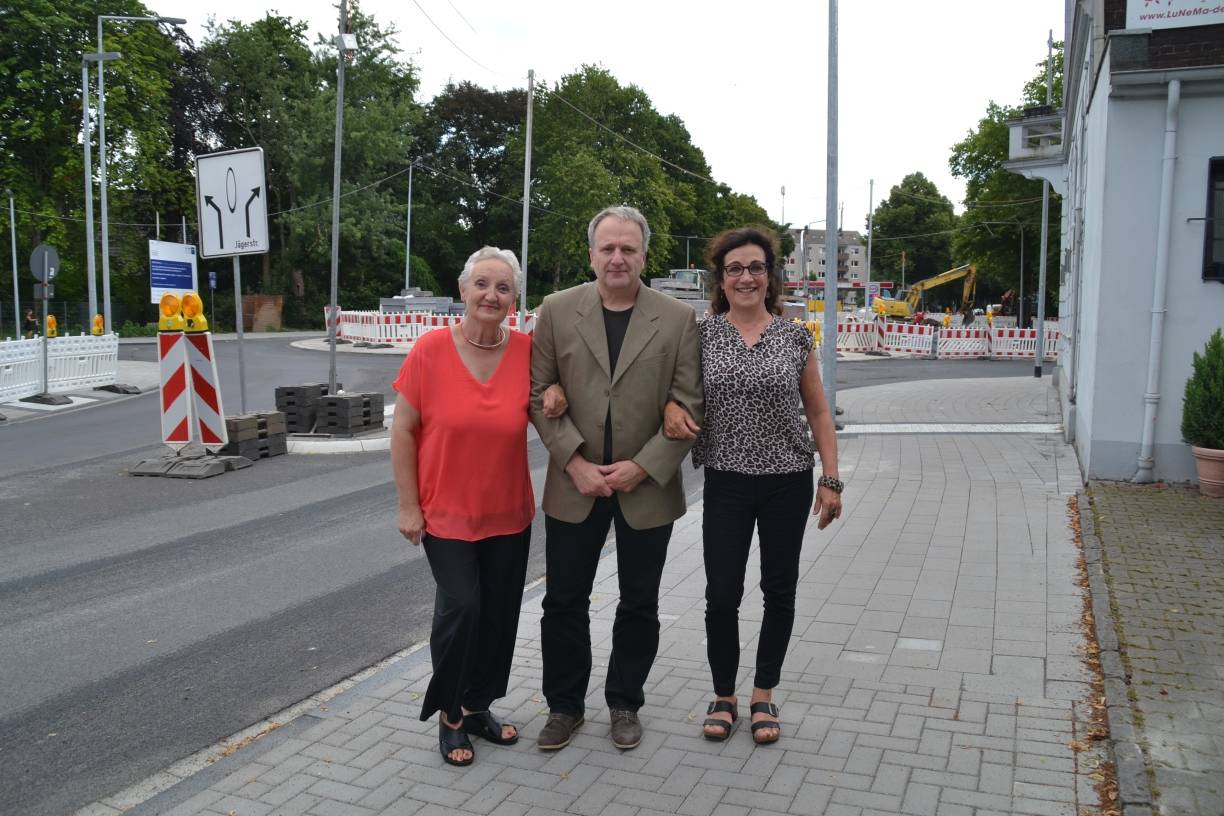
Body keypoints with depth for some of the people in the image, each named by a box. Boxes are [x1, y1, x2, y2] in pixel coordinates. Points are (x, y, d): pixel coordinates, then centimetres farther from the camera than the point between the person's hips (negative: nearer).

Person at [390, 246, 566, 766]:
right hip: (445, 513, -3)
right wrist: (408, 507, -8)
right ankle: (449, 715, 16)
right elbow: (403, 431, -7)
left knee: (499, 614, 11)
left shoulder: (526, 350, -6)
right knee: (461, 608, -9)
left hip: (509, 513, 3)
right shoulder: (431, 350, -13)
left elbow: (538, 411, 12)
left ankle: (477, 706, 33)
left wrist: (553, 402, -11)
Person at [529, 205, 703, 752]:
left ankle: (624, 702, 33)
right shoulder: (557, 311, -1)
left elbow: (689, 406, -4)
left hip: (647, 488, 0)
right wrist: (574, 463, -11)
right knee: (564, 602, 10)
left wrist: (642, 467, -13)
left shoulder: (678, 319, -3)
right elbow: (539, 394, -1)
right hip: (574, 484, 1)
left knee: (639, 604, 13)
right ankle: (565, 704, 29)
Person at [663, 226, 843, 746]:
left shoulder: (794, 337, 1)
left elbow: (818, 413, 6)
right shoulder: (700, 334, -2)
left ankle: (763, 696, 27)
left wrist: (830, 479, 1)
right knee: (722, 595, 0)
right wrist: (672, 406, -13)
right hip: (726, 482, -1)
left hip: (788, 481, 1)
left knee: (779, 591, 9)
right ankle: (723, 696, 21)